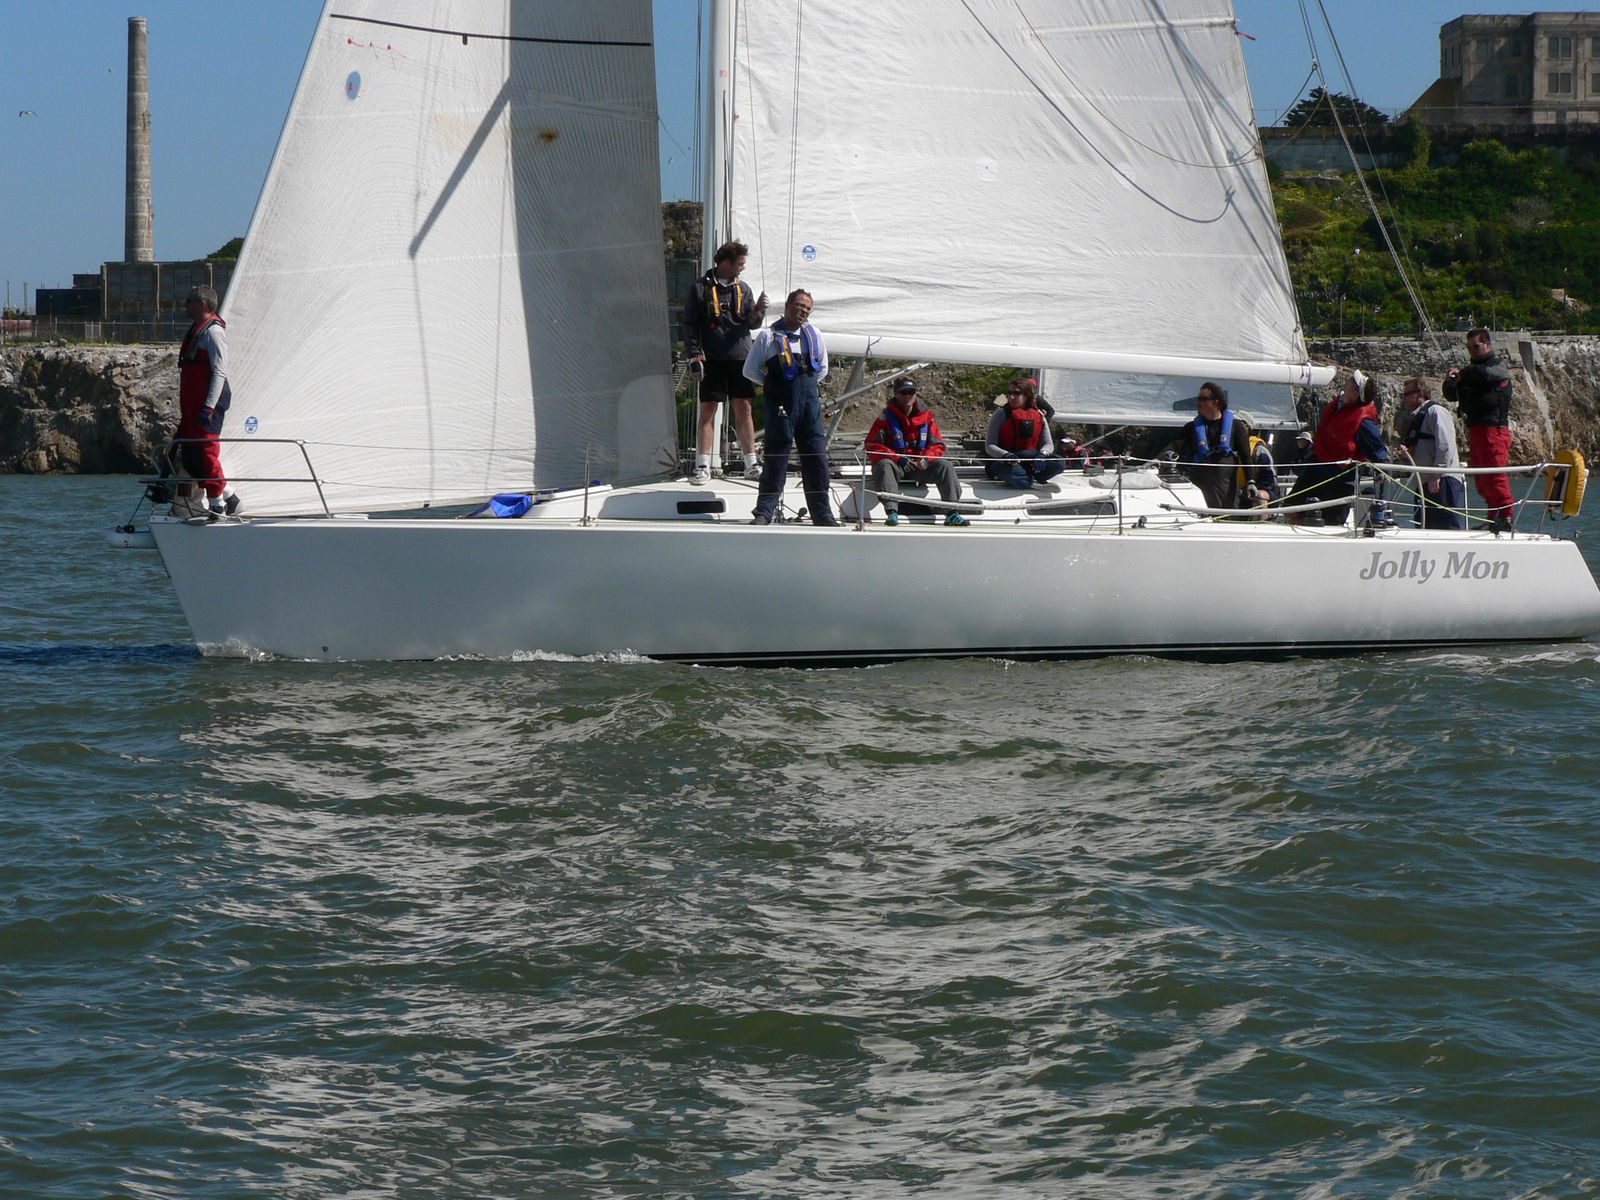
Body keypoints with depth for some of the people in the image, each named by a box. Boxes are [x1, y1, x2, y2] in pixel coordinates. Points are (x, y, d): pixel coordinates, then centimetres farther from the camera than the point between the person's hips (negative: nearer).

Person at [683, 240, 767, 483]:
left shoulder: (742, 288, 12)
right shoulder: (701, 288, 1)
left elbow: (751, 324, 12)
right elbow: (690, 324, 0)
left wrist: (757, 313, -10)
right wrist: (694, 356, -8)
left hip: (739, 358, 3)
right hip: (712, 360, -3)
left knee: (744, 408, 3)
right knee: (708, 411, -2)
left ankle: (751, 464, 7)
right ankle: (703, 466, 1)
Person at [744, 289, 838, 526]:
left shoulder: (814, 335, 13)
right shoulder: (768, 336, 1)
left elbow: (822, 369, 25)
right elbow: (750, 370, 6)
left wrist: (807, 384, 15)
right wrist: (772, 384, 5)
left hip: (810, 402, 4)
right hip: (781, 407, -4)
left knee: (817, 459, 3)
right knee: (776, 459, -3)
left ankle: (822, 514, 10)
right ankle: (764, 512, 5)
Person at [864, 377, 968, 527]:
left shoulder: (926, 417, 8)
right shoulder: (886, 417, -2)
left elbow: (938, 445, 10)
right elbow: (872, 446, -9)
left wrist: (926, 458, -13)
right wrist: (899, 459, -20)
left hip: (919, 466, 3)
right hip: (895, 466, -3)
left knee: (945, 466, -18)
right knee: (884, 465, -36)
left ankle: (952, 513, -27)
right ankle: (891, 512, -51)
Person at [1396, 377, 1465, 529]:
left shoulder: (1436, 412, -6)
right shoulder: (1416, 417, 24)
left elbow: (1446, 446, -17)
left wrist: (1436, 476, -21)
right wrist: (1407, 453, 7)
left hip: (1443, 482, -10)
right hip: (1425, 484, 10)